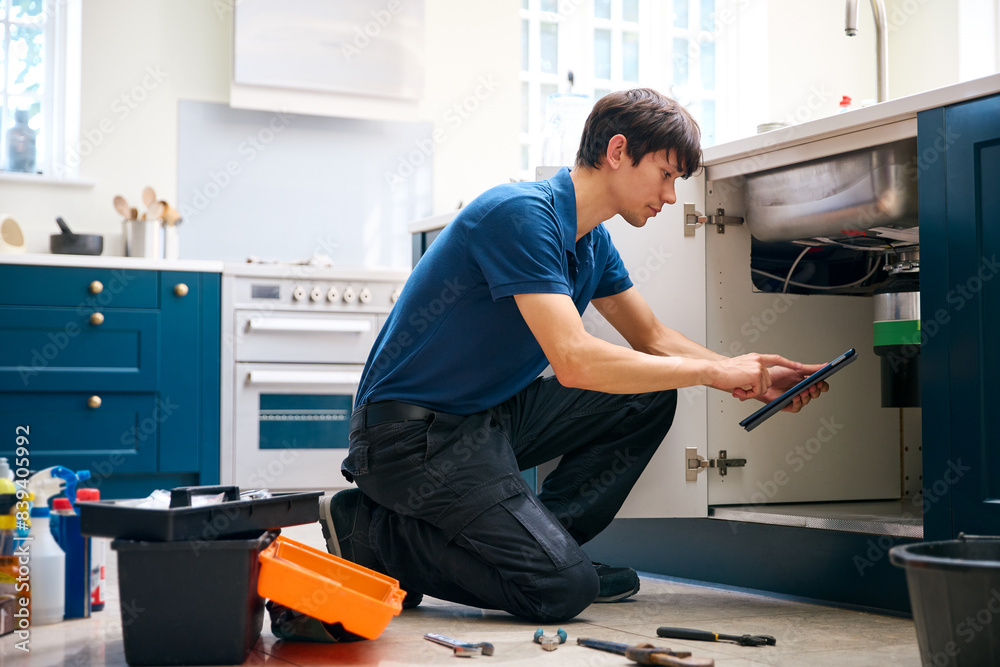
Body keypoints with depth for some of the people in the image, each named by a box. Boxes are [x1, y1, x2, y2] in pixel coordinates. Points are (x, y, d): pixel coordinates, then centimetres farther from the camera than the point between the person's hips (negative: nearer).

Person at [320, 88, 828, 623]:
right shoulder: (522, 213, -21)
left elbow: (652, 338, 18)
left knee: (650, 397, 4)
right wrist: (712, 370, -20)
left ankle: (543, 542, 3)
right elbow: (574, 361, -29)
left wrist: (752, 378, 4)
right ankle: (372, 534, -5)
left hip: (492, 415, 10)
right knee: (561, 589, -21)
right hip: (414, 431, -10)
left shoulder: (592, 240, 9)